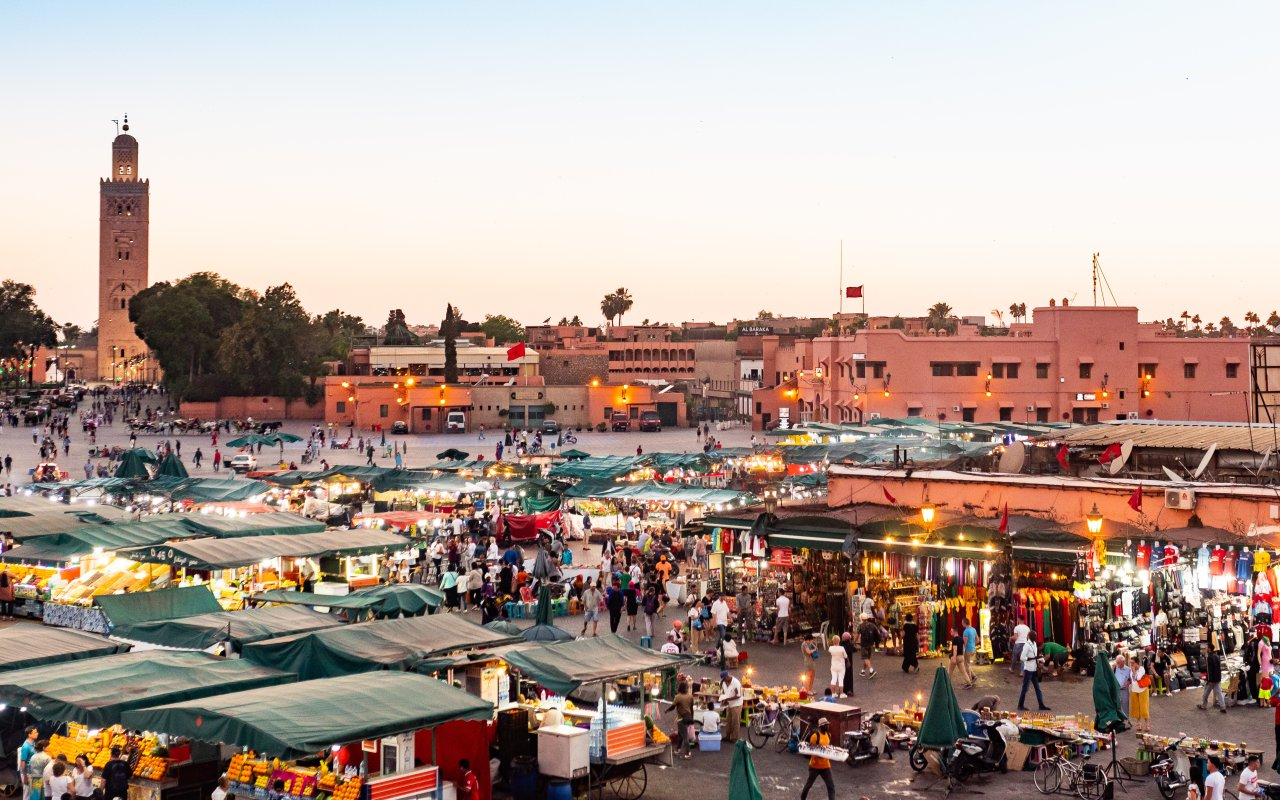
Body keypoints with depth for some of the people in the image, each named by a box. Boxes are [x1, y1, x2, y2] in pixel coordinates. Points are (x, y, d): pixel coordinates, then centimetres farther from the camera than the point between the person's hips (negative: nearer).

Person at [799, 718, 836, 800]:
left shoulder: (828, 734, 5)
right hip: (815, 765, -5)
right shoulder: (815, 735, -17)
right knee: (809, 784, 14)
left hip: (826, 765, 5)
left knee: (831, 786, -2)